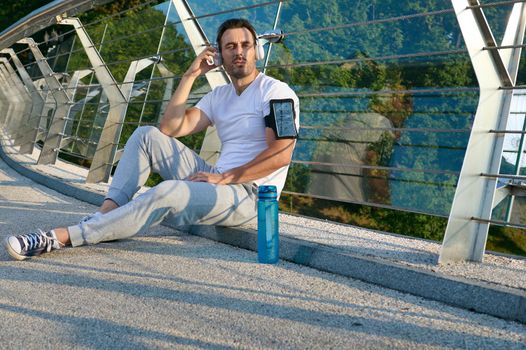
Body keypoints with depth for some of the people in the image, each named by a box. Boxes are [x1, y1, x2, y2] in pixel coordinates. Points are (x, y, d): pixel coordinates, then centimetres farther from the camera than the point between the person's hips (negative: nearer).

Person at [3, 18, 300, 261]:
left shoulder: (275, 91, -5)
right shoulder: (219, 96, 17)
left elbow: (280, 155, -18)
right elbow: (171, 129, 4)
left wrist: (224, 177, -19)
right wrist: (190, 76, 2)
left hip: (249, 193, -7)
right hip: (218, 180, 7)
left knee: (169, 192, -34)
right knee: (147, 135, -3)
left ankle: (61, 237, -32)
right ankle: (105, 215, -17)